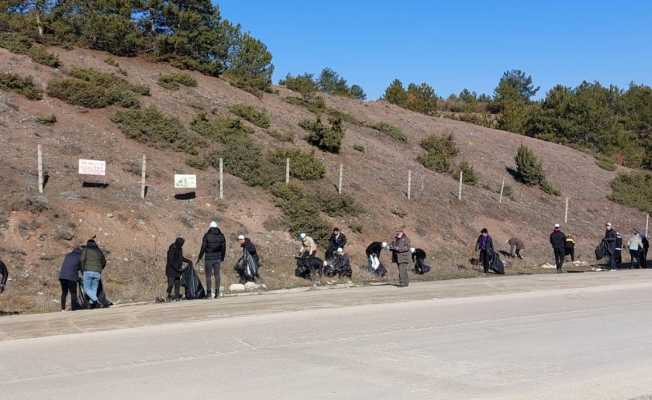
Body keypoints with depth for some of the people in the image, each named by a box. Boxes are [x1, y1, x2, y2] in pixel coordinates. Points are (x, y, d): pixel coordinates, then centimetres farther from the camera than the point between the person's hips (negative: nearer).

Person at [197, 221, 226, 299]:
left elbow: (203, 248, -7)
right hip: (218, 258, 3)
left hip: (208, 258, -3)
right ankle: (217, 291, 0)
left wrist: (199, 258, 1)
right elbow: (224, 248, 5)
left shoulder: (206, 235, -4)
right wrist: (222, 258, 16)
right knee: (217, 275, 9)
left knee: (208, 275, 4)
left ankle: (209, 292, 4)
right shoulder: (221, 236, 5)